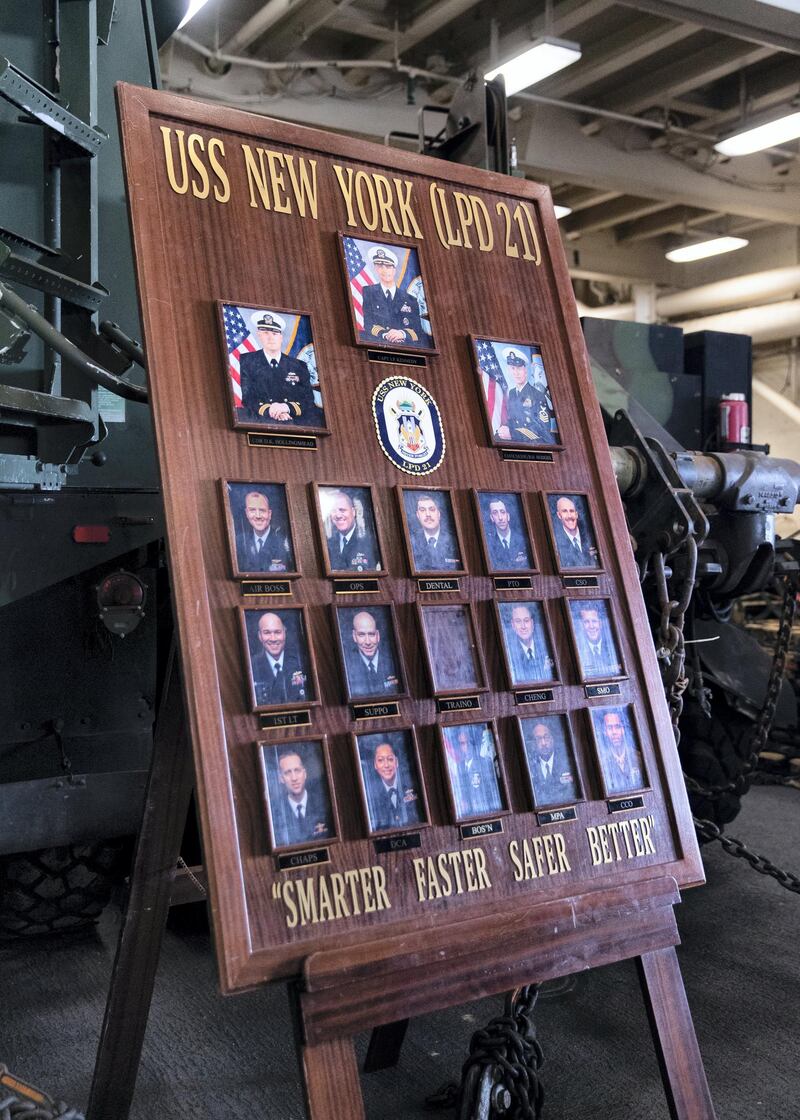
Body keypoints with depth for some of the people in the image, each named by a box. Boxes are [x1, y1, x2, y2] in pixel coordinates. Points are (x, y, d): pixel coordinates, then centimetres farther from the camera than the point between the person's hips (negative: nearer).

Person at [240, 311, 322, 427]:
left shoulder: (299, 366, 18)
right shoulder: (246, 361, 14)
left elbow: (308, 400, 9)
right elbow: (246, 397, 3)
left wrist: (287, 407, -13)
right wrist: (268, 409, -16)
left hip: (298, 422, 1)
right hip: (262, 420, -1)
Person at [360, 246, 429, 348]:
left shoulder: (410, 300, 17)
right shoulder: (367, 292, 15)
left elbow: (417, 330, 7)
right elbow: (368, 324, 3)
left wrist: (402, 333, -16)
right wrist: (385, 334, -18)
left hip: (405, 345, 1)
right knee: (363, 334, -35)